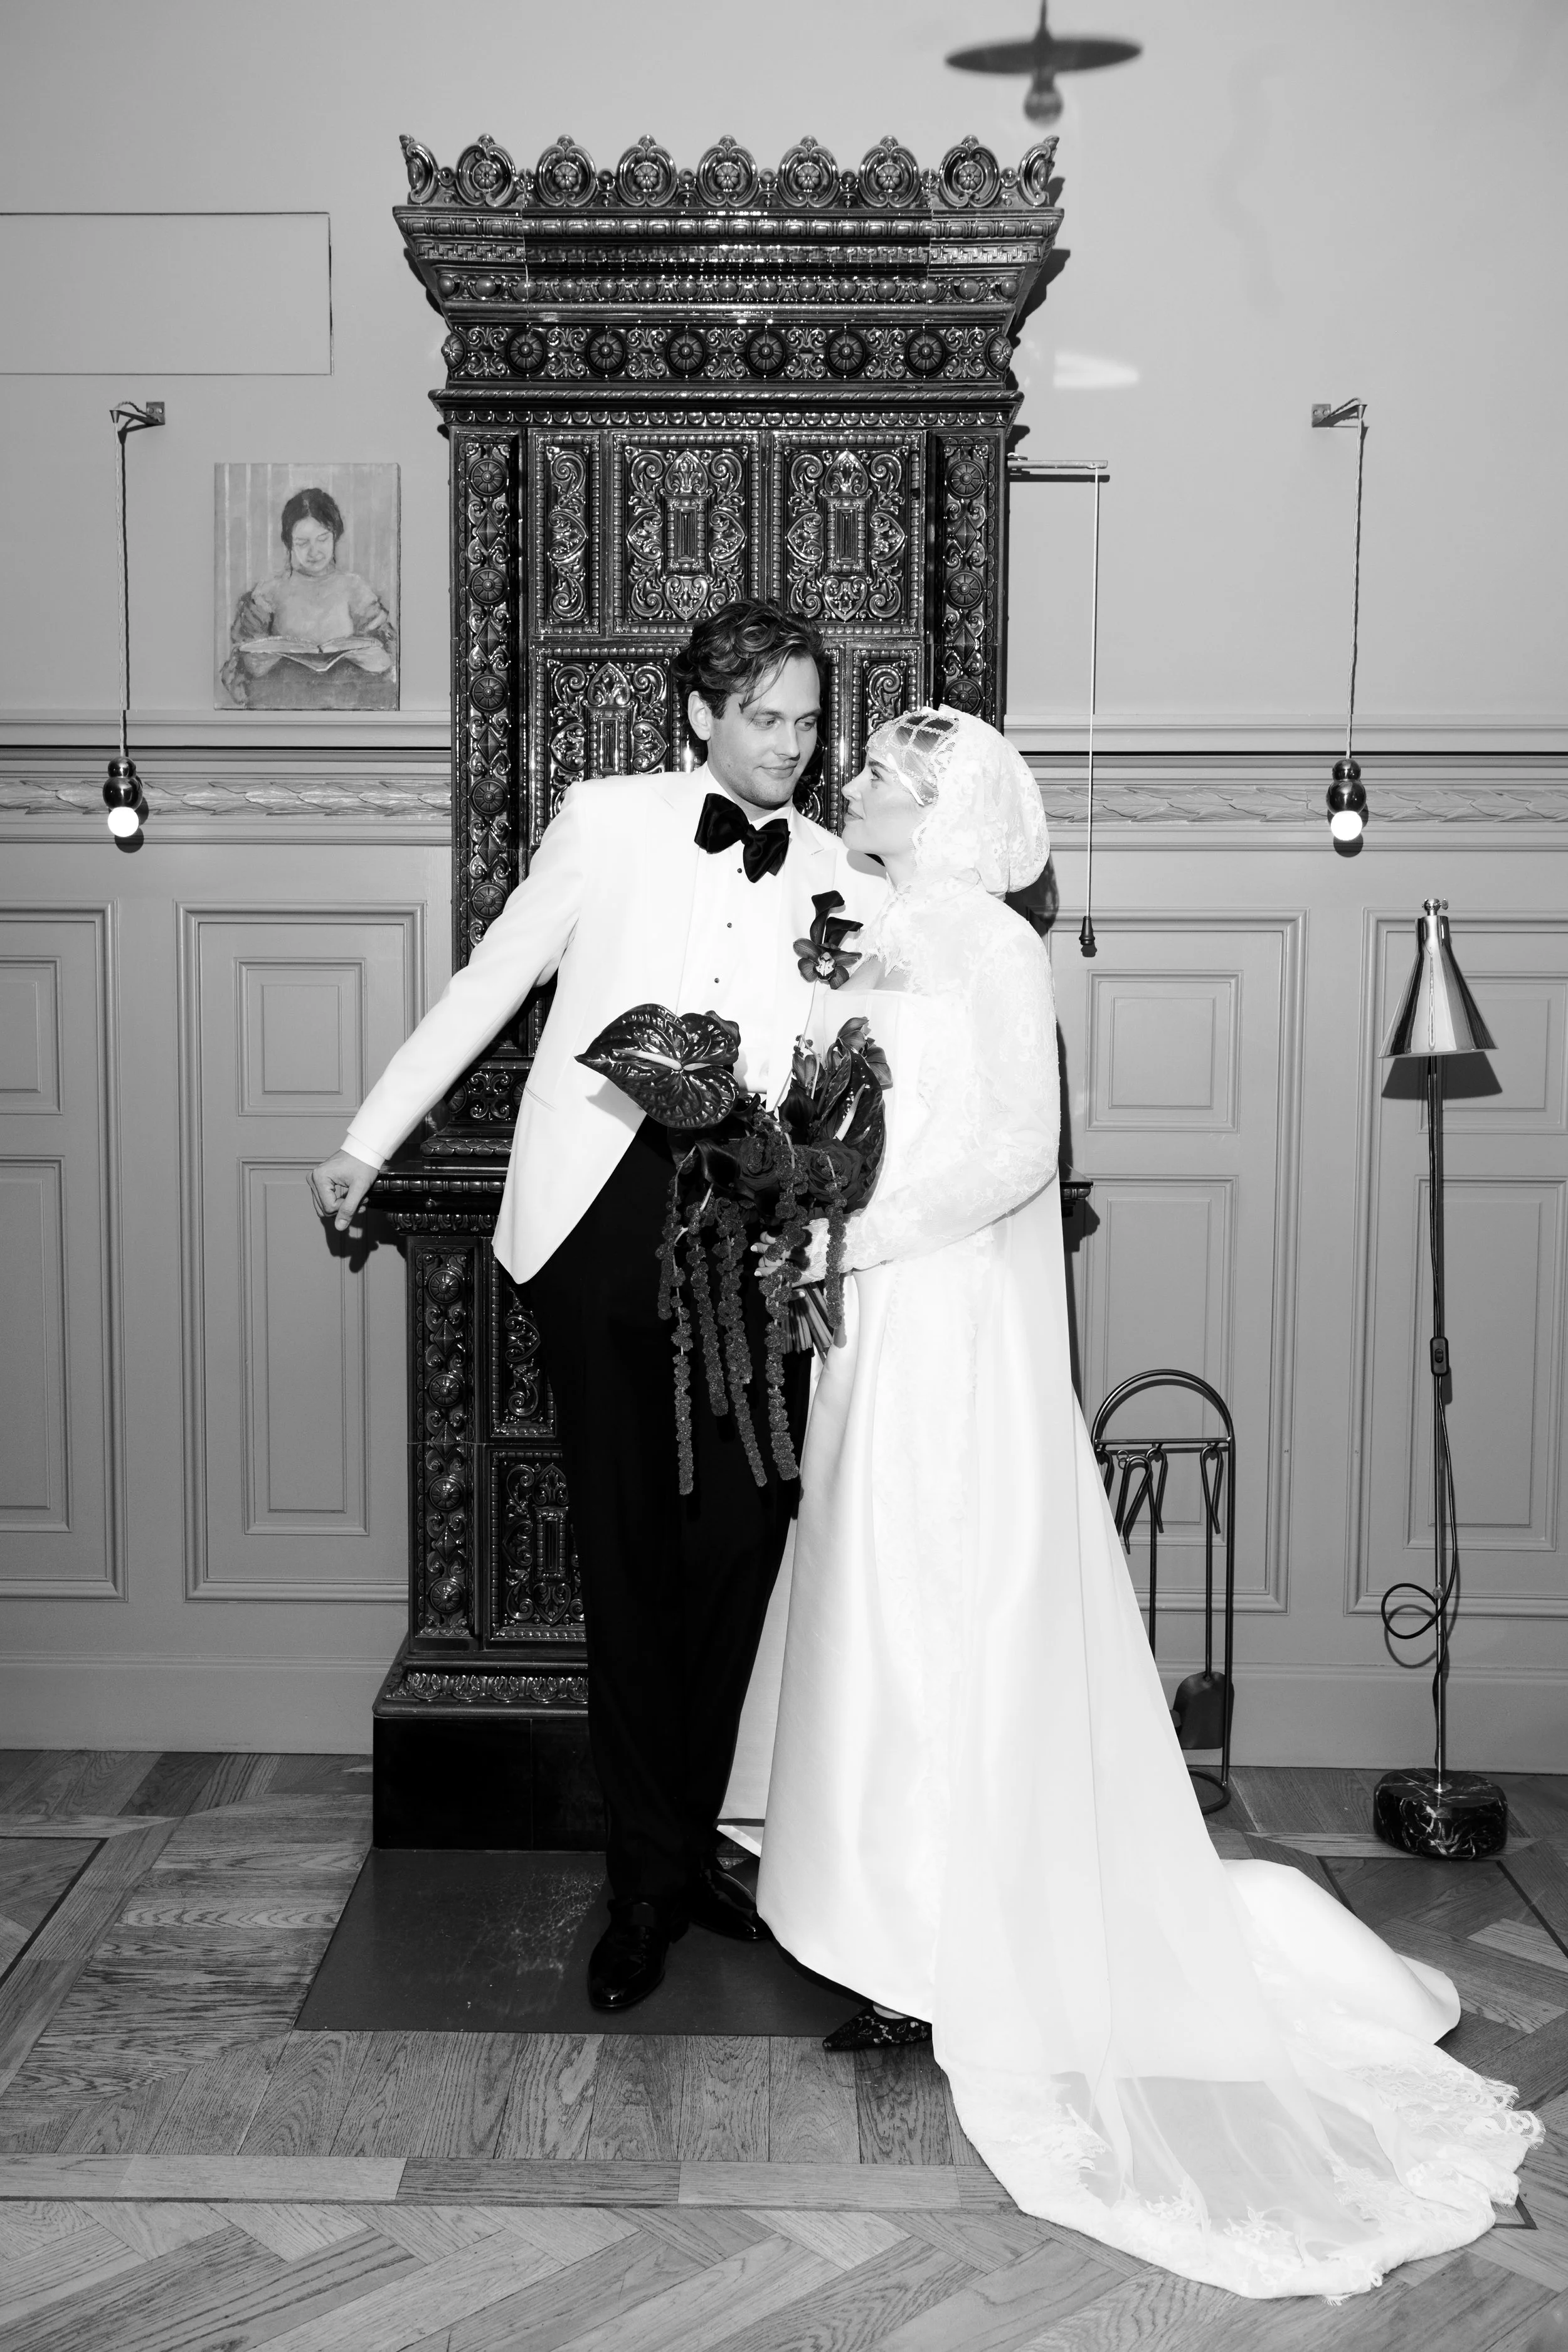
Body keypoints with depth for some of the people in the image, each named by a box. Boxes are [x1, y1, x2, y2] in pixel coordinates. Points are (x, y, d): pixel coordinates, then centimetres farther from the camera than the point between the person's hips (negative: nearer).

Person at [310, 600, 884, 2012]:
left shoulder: (842, 881, 8)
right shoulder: (609, 823, 6)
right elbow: (493, 984, 10)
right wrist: (372, 1139, 10)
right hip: (605, 1218, -1)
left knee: (738, 1550, 3)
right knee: (628, 1556, 4)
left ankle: (685, 1846, 21)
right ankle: (649, 1878, 15)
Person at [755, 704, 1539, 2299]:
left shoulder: (990, 945, -9)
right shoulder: (879, 943, 14)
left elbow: (1015, 1146, -17)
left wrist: (856, 1234, -17)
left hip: (952, 1328, -7)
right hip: (872, 1328, 7)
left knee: (953, 1632, -1)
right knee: (883, 1627, 10)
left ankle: (961, 1966, 10)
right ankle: (914, 1949, 20)